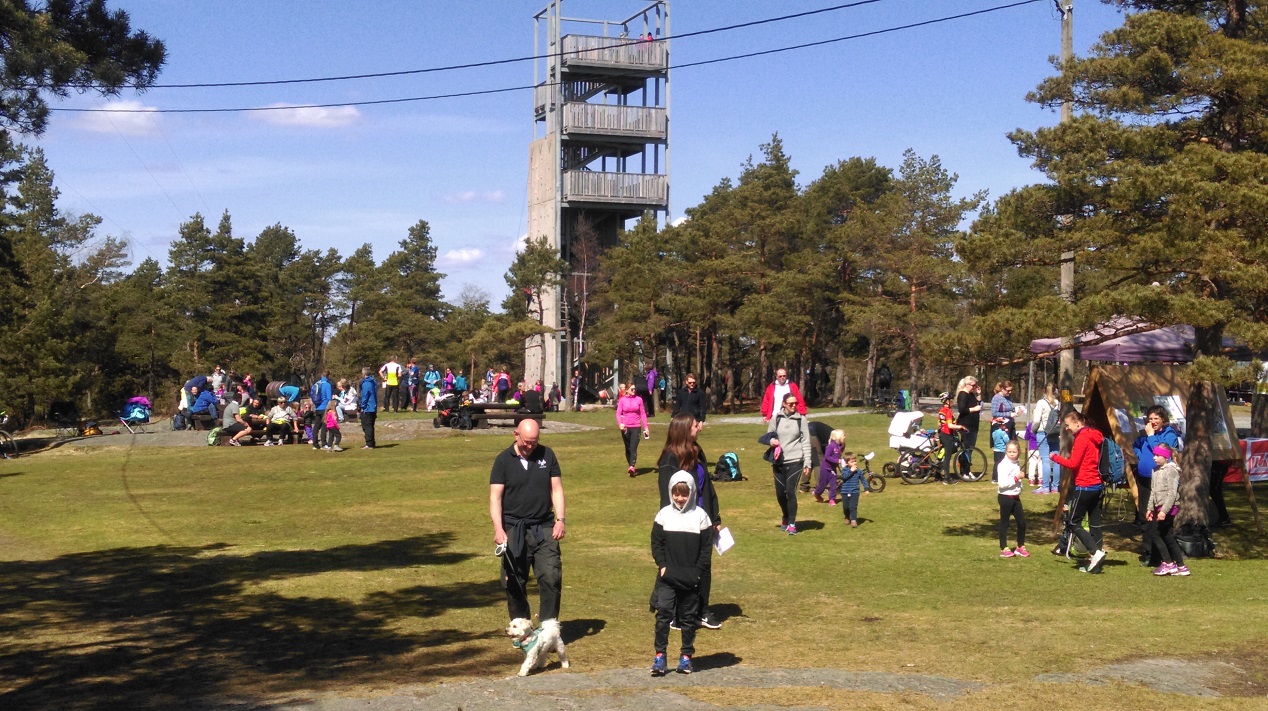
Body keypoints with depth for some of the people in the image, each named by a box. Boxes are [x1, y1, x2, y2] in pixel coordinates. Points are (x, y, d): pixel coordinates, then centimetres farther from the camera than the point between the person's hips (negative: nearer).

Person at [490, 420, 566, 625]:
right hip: (513, 531, -1)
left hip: (544, 528, 1)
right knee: (515, 582, 4)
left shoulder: (547, 455, 5)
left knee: (551, 576, -9)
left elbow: (557, 489, 8)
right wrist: (498, 529, -16)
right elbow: (495, 496, -4)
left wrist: (560, 520, -4)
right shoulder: (504, 460, 0)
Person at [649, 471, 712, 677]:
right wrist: (662, 565, -7)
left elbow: (706, 547, 1)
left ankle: (686, 656, 17)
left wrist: (698, 571, -7)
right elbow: (656, 542, 5)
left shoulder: (700, 516, 0)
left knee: (689, 617, 8)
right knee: (663, 613, -6)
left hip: (691, 578, 0)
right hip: (667, 576, 0)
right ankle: (660, 656, -2)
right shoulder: (664, 514, 2)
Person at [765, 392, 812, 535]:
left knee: (790, 491, -13)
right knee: (780, 493, 10)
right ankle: (786, 517, 36)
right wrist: (771, 441, -11)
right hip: (779, 462, 3)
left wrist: (807, 463, -4)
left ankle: (792, 523, -3)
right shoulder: (776, 419, 3)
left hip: (795, 462, -2)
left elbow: (806, 442, 1)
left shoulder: (801, 420, 0)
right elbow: (768, 436, 13)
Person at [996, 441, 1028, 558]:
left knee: (1022, 522, 9)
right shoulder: (1003, 465, -16)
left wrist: (1021, 478, 7)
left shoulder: (1017, 463, 8)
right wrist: (1016, 478, -24)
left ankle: (1020, 547, 24)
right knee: (1004, 523, 3)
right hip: (1005, 497, -7)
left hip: (1016, 497, 7)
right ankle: (1004, 549, 11)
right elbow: (1002, 483, -26)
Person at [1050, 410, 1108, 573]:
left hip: (1084, 487, -9)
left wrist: (1056, 457, -4)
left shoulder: (1082, 438, -13)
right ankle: (1095, 563, 9)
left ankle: (1096, 552, -13)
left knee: (1074, 523, -1)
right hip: (1097, 486, 9)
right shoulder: (1094, 436, 15)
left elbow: (1073, 463, -17)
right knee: (1095, 524, 8)